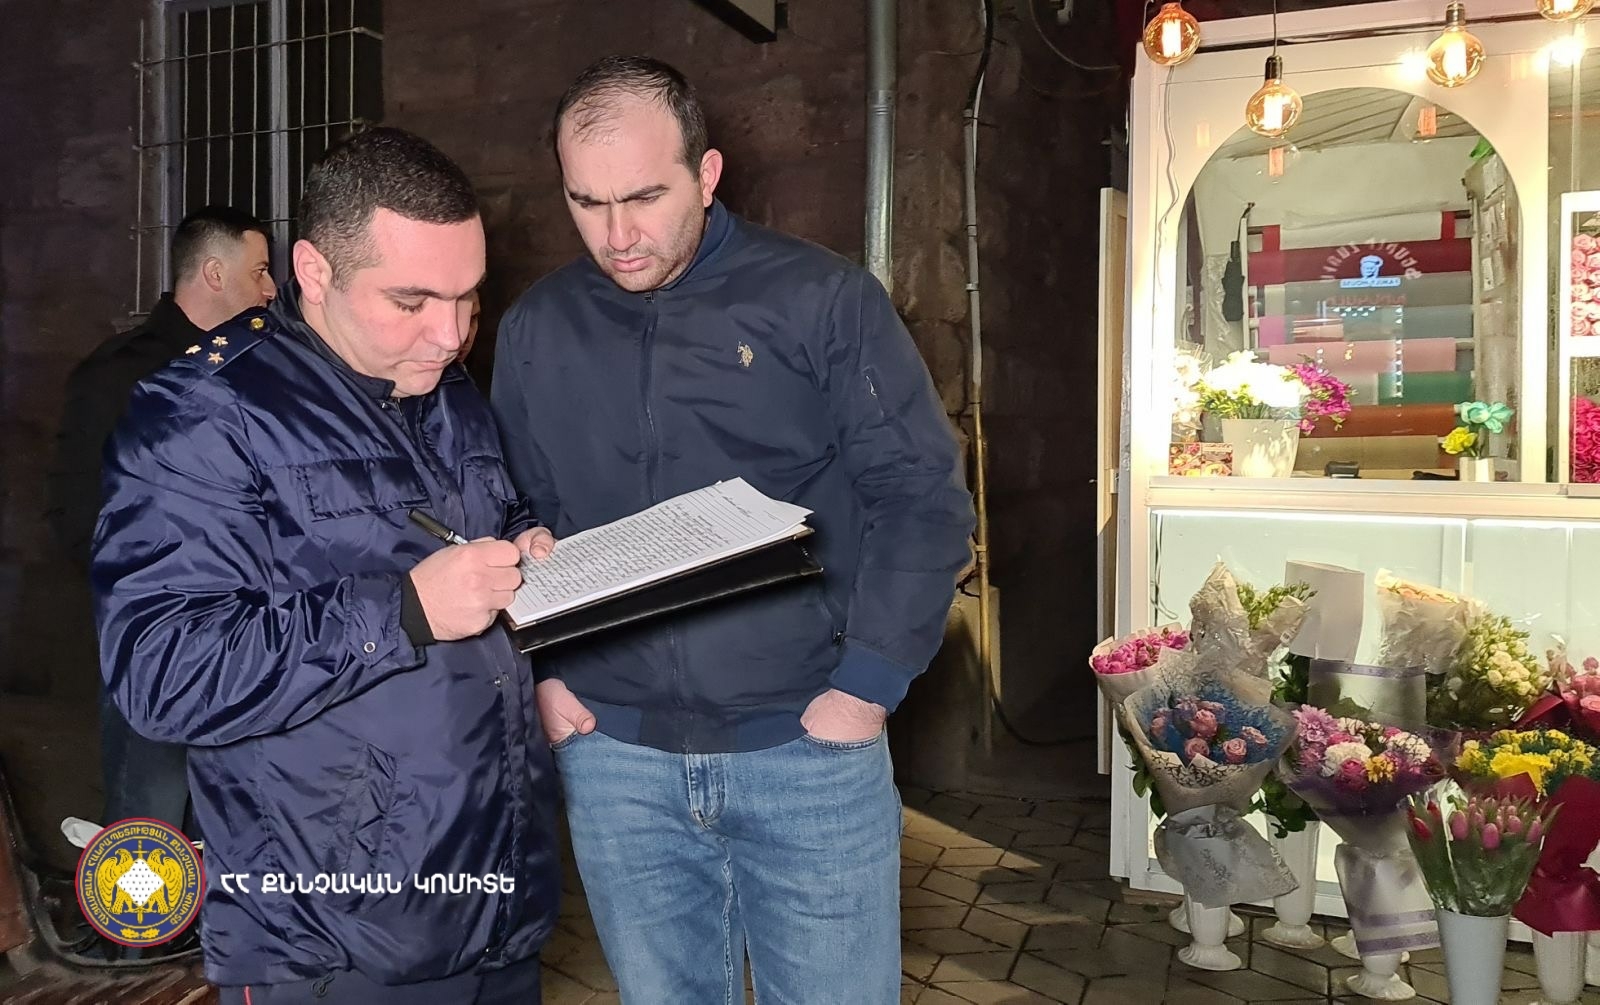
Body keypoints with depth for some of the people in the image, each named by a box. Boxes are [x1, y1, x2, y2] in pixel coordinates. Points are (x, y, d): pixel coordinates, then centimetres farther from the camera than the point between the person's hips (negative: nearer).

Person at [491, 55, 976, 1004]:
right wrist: (541, 669, 3)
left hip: (808, 747, -2)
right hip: (613, 757, 3)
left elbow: (922, 493, -6)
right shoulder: (536, 328, 5)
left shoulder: (824, 299, -6)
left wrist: (869, 683, -11)